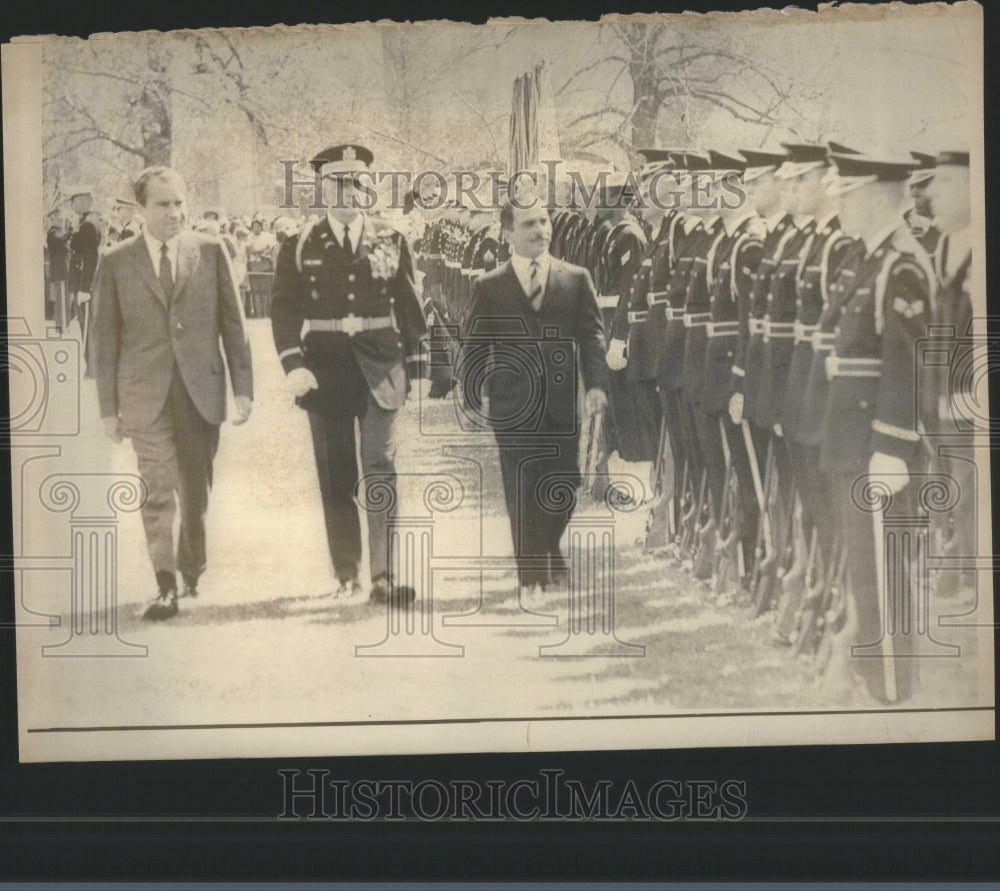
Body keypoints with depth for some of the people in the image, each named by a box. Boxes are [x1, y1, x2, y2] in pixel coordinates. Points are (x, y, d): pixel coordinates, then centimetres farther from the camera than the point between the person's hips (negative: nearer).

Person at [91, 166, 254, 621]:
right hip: (146, 394, -1)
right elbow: (105, 338, 5)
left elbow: (232, 322, 7)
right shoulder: (116, 262, 3)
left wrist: (243, 387, 2)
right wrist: (109, 407, 1)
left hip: (201, 390, 1)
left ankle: (191, 569, 30)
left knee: (196, 489, 9)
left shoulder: (209, 251, 5)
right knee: (158, 491, -5)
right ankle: (165, 587, 1)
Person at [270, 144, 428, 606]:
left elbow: (409, 307, 10)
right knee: (336, 477, 6)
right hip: (325, 371, 1)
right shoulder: (299, 247, 5)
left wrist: (415, 365, 7)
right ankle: (346, 575, 16)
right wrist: (294, 365, -12)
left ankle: (383, 575, -7)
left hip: (380, 369, 0)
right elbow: (285, 309, 0)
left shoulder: (392, 242, 7)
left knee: (381, 468, -9)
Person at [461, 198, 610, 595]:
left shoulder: (577, 279, 7)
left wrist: (596, 383, -9)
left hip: (562, 402, 2)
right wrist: (474, 394, -3)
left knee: (565, 484, 5)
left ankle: (549, 549, 33)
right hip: (512, 405, -1)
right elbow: (473, 346, 6)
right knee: (522, 492, 2)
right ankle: (530, 571, 14)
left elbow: (592, 335, 4)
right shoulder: (489, 287, 4)